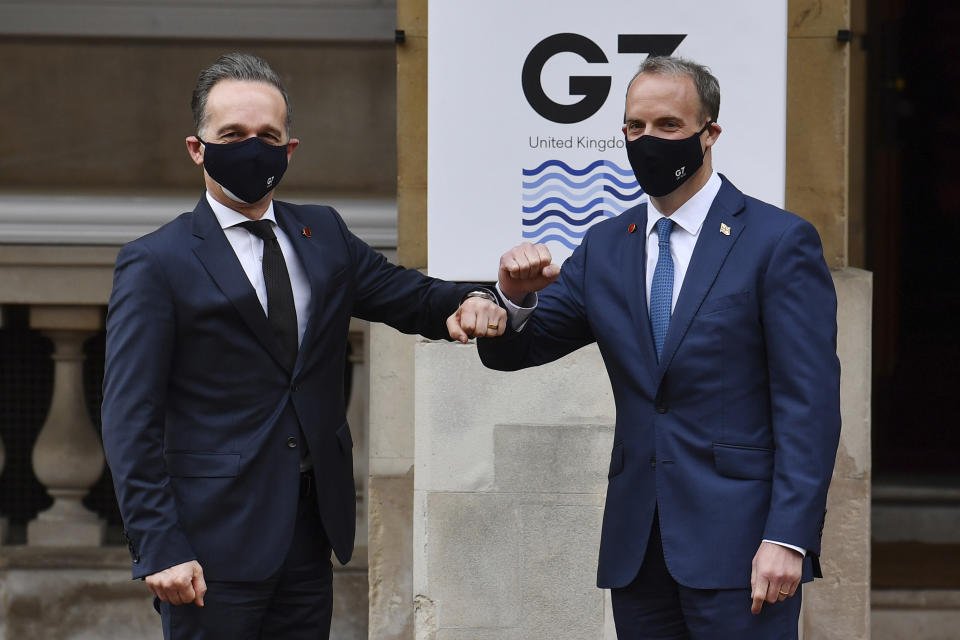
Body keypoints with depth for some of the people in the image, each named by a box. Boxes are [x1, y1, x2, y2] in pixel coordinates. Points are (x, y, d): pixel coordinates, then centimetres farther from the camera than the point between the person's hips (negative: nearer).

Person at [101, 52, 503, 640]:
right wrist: (161, 548, -16)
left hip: (312, 529, 5)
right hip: (216, 547, -5)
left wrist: (470, 303, -7)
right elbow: (130, 422, -8)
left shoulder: (325, 235, 12)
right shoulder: (156, 264, -5)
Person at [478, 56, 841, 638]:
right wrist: (518, 296, -10)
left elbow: (809, 403, -8)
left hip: (737, 543, -5)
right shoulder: (606, 247, 13)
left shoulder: (780, 240, -3)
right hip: (638, 545, 5)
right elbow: (510, 352, 13)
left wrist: (788, 538, -17)